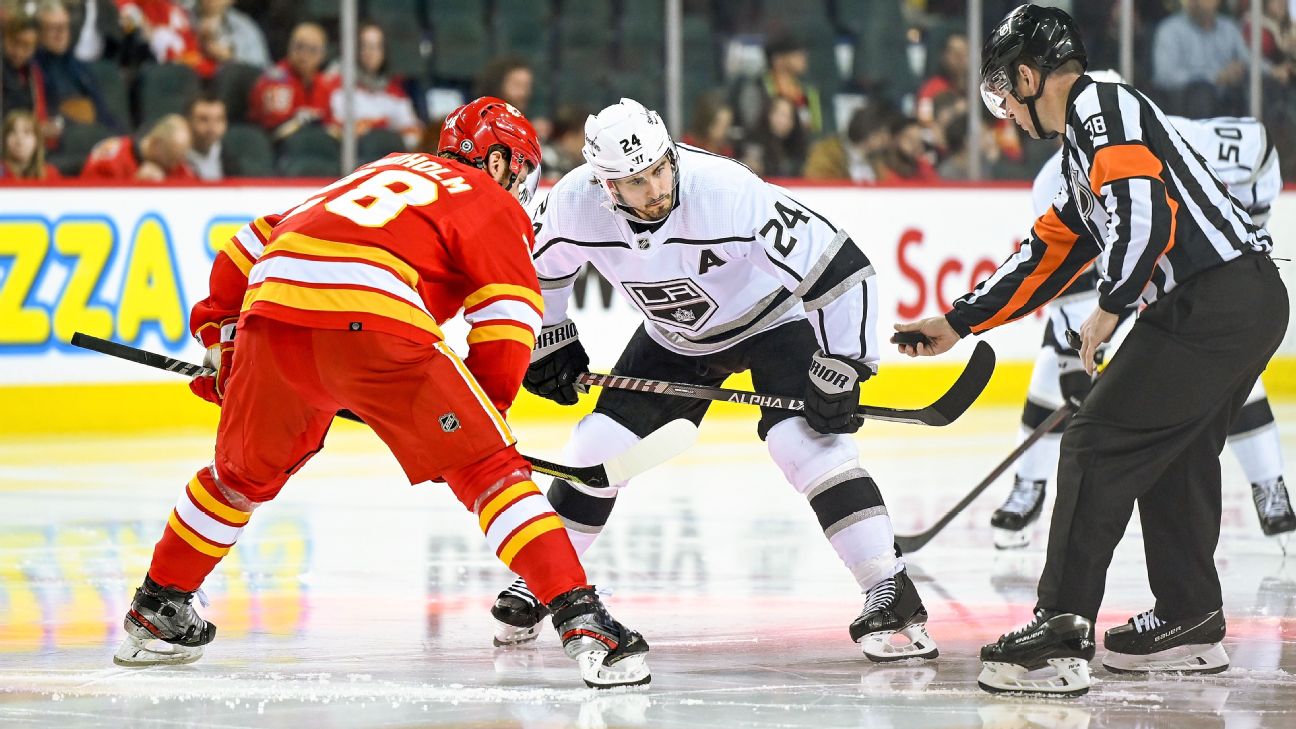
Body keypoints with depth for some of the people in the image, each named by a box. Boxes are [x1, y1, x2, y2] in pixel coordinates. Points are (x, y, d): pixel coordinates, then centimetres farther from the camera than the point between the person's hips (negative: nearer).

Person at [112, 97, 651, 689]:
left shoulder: (378, 173, 37)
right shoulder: (494, 206, 20)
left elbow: (257, 241, 36)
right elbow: (507, 314, 5)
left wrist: (219, 332, 40)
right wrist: (489, 408, 14)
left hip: (272, 310, 6)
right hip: (374, 327, -6)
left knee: (244, 472, 28)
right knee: (490, 468, 1)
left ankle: (156, 612, 37)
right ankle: (580, 617, -11)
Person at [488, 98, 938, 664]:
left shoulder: (728, 193, -38)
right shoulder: (575, 204, -24)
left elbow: (835, 263, -34)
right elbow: (539, 266, 2)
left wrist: (841, 369, -31)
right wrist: (550, 342, 6)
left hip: (774, 318, -5)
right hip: (675, 337, 5)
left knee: (805, 443, -26)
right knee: (599, 445, -1)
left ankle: (892, 597, -22)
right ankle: (539, 584, 21)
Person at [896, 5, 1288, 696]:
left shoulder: (1102, 108, -7)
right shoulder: (1087, 138, 25)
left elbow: (1148, 215, -21)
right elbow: (1047, 253, 31)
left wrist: (1110, 307, -10)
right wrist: (957, 324, 33)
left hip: (1214, 299, -10)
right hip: (1250, 302, 10)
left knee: (1100, 445, -8)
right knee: (1174, 457, 22)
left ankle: (1061, 634, -12)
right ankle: (1190, 625, 28)